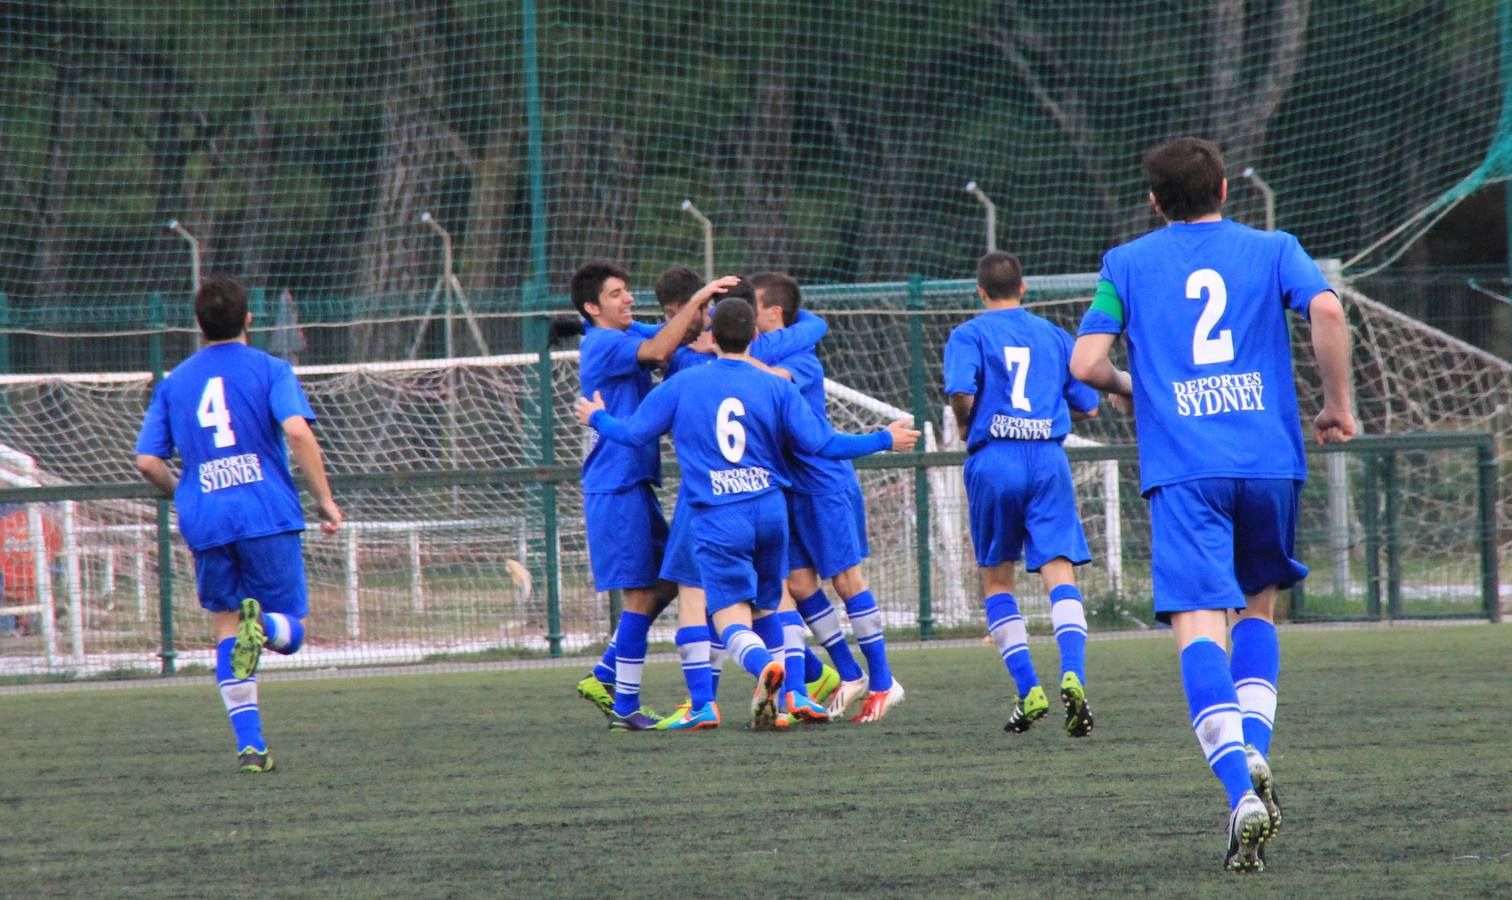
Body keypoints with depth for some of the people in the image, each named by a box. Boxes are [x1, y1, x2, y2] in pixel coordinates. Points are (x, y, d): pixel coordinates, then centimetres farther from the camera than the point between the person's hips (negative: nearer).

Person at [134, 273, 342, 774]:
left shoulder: (174, 383, 13)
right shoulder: (269, 370, 3)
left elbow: (148, 462, 9)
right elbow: (297, 431, -13)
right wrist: (324, 498, -6)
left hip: (205, 524, 2)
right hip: (268, 515, -2)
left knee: (226, 629, 12)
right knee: (291, 628, 8)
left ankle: (250, 745, -2)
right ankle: (263, 625, -29)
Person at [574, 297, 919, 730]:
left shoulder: (682, 385, 1)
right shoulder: (776, 386, 2)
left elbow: (634, 434, 7)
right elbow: (822, 443, -1)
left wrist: (597, 418, 29)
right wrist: (885, 439, 12)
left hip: (718, 518, -3)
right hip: (770, 511, 3)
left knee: (732, 617, -9)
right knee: (765, 608, 20)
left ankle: (765, 666, -40)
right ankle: (774, 700, 20)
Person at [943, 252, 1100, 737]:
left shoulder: (969, 335, 4)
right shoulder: (1055, 336, 14)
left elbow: (961, 392, -14)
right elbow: (1087, 406, 14)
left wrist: (965, 427, 6)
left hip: (994, 461, -1)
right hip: (1049, 461, 1)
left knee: (996, 579, 13)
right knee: (1060, 574, -6)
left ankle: (1029, 692, 3)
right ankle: (1072, 676, -30)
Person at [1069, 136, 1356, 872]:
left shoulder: (1127, 265, 12)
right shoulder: (1271, 251, 11)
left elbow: (1085, 364, 3)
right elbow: (1327, 311, -8)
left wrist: (1127, 392, 25)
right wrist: (1338, 405, 3)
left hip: (1182, 470, -2)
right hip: (1269, 459, 2)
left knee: (1200, 628, -9)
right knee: (1257, 605, 23)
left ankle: (1242, 791, -27)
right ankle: (1255, 750, 3)